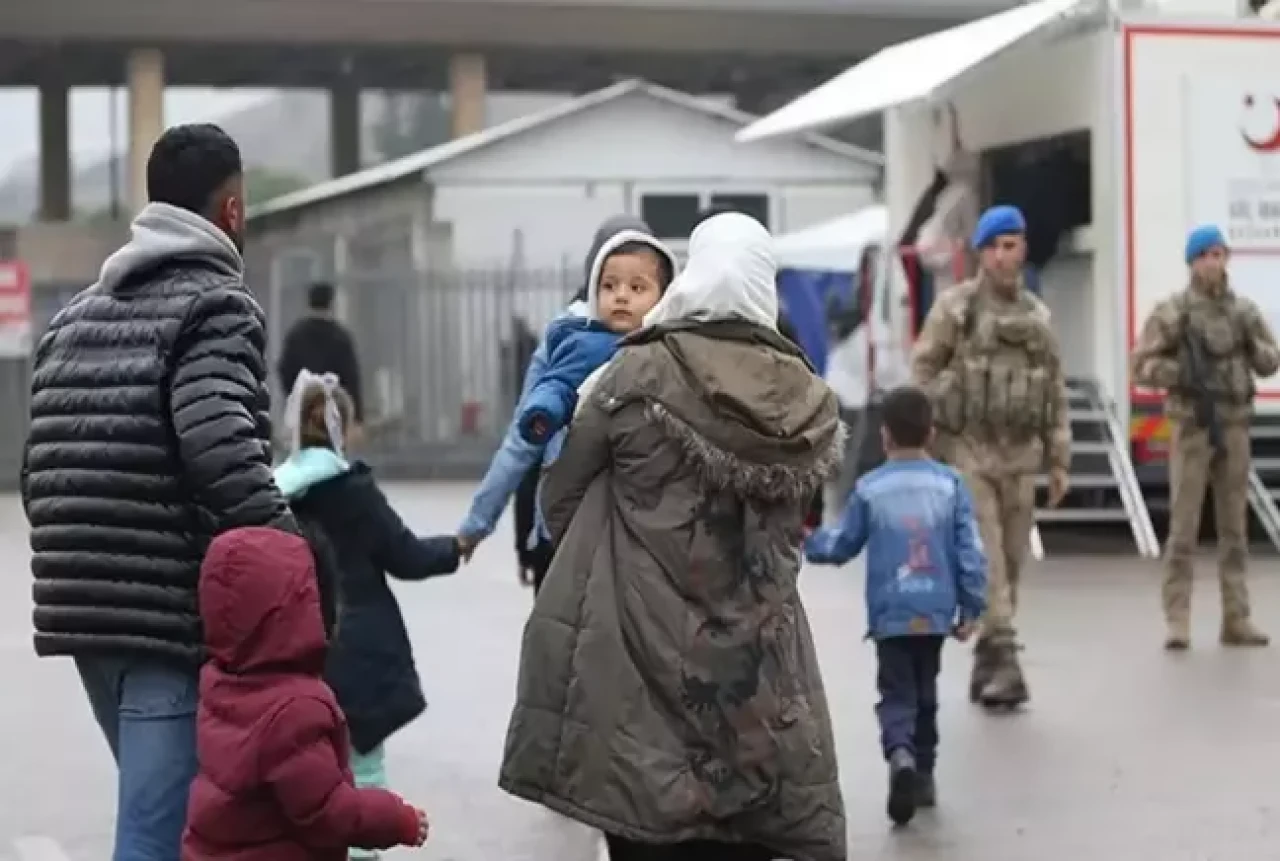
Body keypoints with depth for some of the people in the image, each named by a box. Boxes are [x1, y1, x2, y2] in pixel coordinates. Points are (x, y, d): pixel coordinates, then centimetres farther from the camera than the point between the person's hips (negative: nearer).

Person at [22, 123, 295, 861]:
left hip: (83, 613, 8)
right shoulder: (215, 304, -7)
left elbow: (40, 471, 16)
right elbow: (225, 458, -21)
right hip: (176, 617, -8)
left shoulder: (77, 315, 17)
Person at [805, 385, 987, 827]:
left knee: (897, 694, 1)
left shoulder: (869, 488, -4)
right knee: (925, 694, 18)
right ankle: (924, 775, 25)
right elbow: (970, 552, -3)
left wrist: (809, 541, 27)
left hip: (890, 615, -2)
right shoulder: (950, 484, -1)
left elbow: (841, 546, 6)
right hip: (936, 612, 2)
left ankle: (900, 754, -27)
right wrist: (971, 608, 5)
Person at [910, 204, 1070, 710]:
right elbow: (921, 376, -3)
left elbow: (1055, 394, 14)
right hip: (966, 452, -5)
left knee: (1009, 564, 7)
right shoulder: (954, 308, -3)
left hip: (1019, 457, 5)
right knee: (985, 561, -13)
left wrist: (1059, 462, 10)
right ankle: (1003, 660, -17)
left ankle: (985, 668, 17)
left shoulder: (1037, 316, 11)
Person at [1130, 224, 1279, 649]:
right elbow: (1142, 364, -5)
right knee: (1183, 526, -5)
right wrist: (1182, 375, -19)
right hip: (1192, 425, -4)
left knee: (1234, 526, 9)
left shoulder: (1244, 310, 7)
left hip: (1235, 426, 4)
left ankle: (1236, 619, 14)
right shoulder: (1173, 311, -4)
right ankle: (1177, 621, -1)